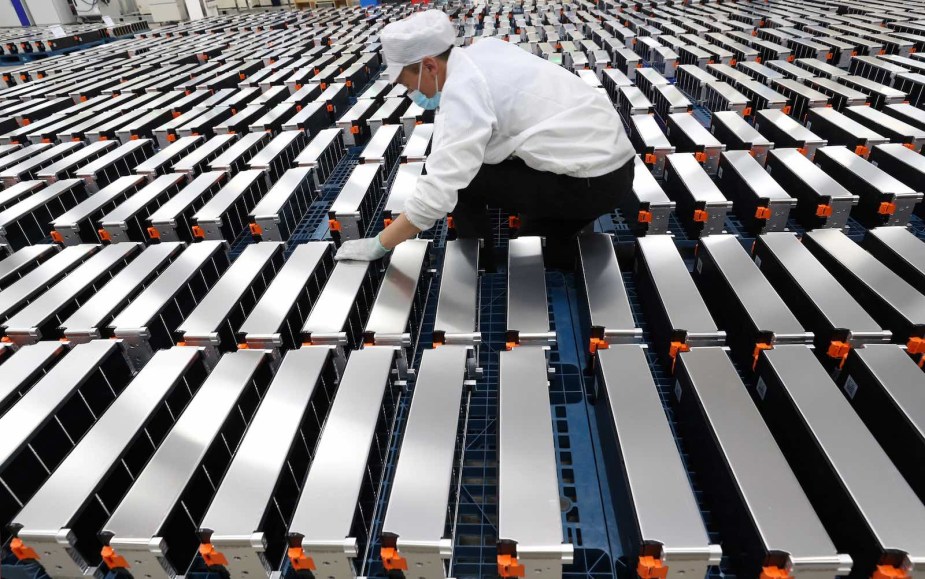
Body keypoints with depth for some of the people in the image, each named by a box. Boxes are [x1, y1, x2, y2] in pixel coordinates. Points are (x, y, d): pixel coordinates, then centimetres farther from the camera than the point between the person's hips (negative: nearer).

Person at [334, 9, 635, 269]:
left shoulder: (461, 90, -18)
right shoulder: (485, 50, 7)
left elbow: (437, 192, -23)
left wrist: (378, 245, -14)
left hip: (589, 181, -9)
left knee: (457, 177, -1)